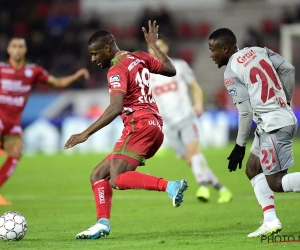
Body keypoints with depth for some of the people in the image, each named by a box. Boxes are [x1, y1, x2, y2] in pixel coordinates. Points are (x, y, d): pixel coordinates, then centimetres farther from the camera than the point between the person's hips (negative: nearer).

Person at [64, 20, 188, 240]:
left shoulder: (117, 70, -11)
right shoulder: (139, 58, 15)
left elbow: (116, 107, -24)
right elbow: (171, 70, 28)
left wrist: (86, 134, -26)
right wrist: (153, 44, 39)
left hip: (139, 126, -10)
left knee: (117, 180, -21)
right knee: (98, 175, 10)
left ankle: (170, 186, -30)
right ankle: (103, 223, -1)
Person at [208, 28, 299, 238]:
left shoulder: (231, 73, -11)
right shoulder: (258, 51, 9)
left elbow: (246, 112, -13)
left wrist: (240, 145, -4)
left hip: (274, 124, -9)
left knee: (276, 183, -4)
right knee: (253, 170, 18)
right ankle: (271, 221, 11)